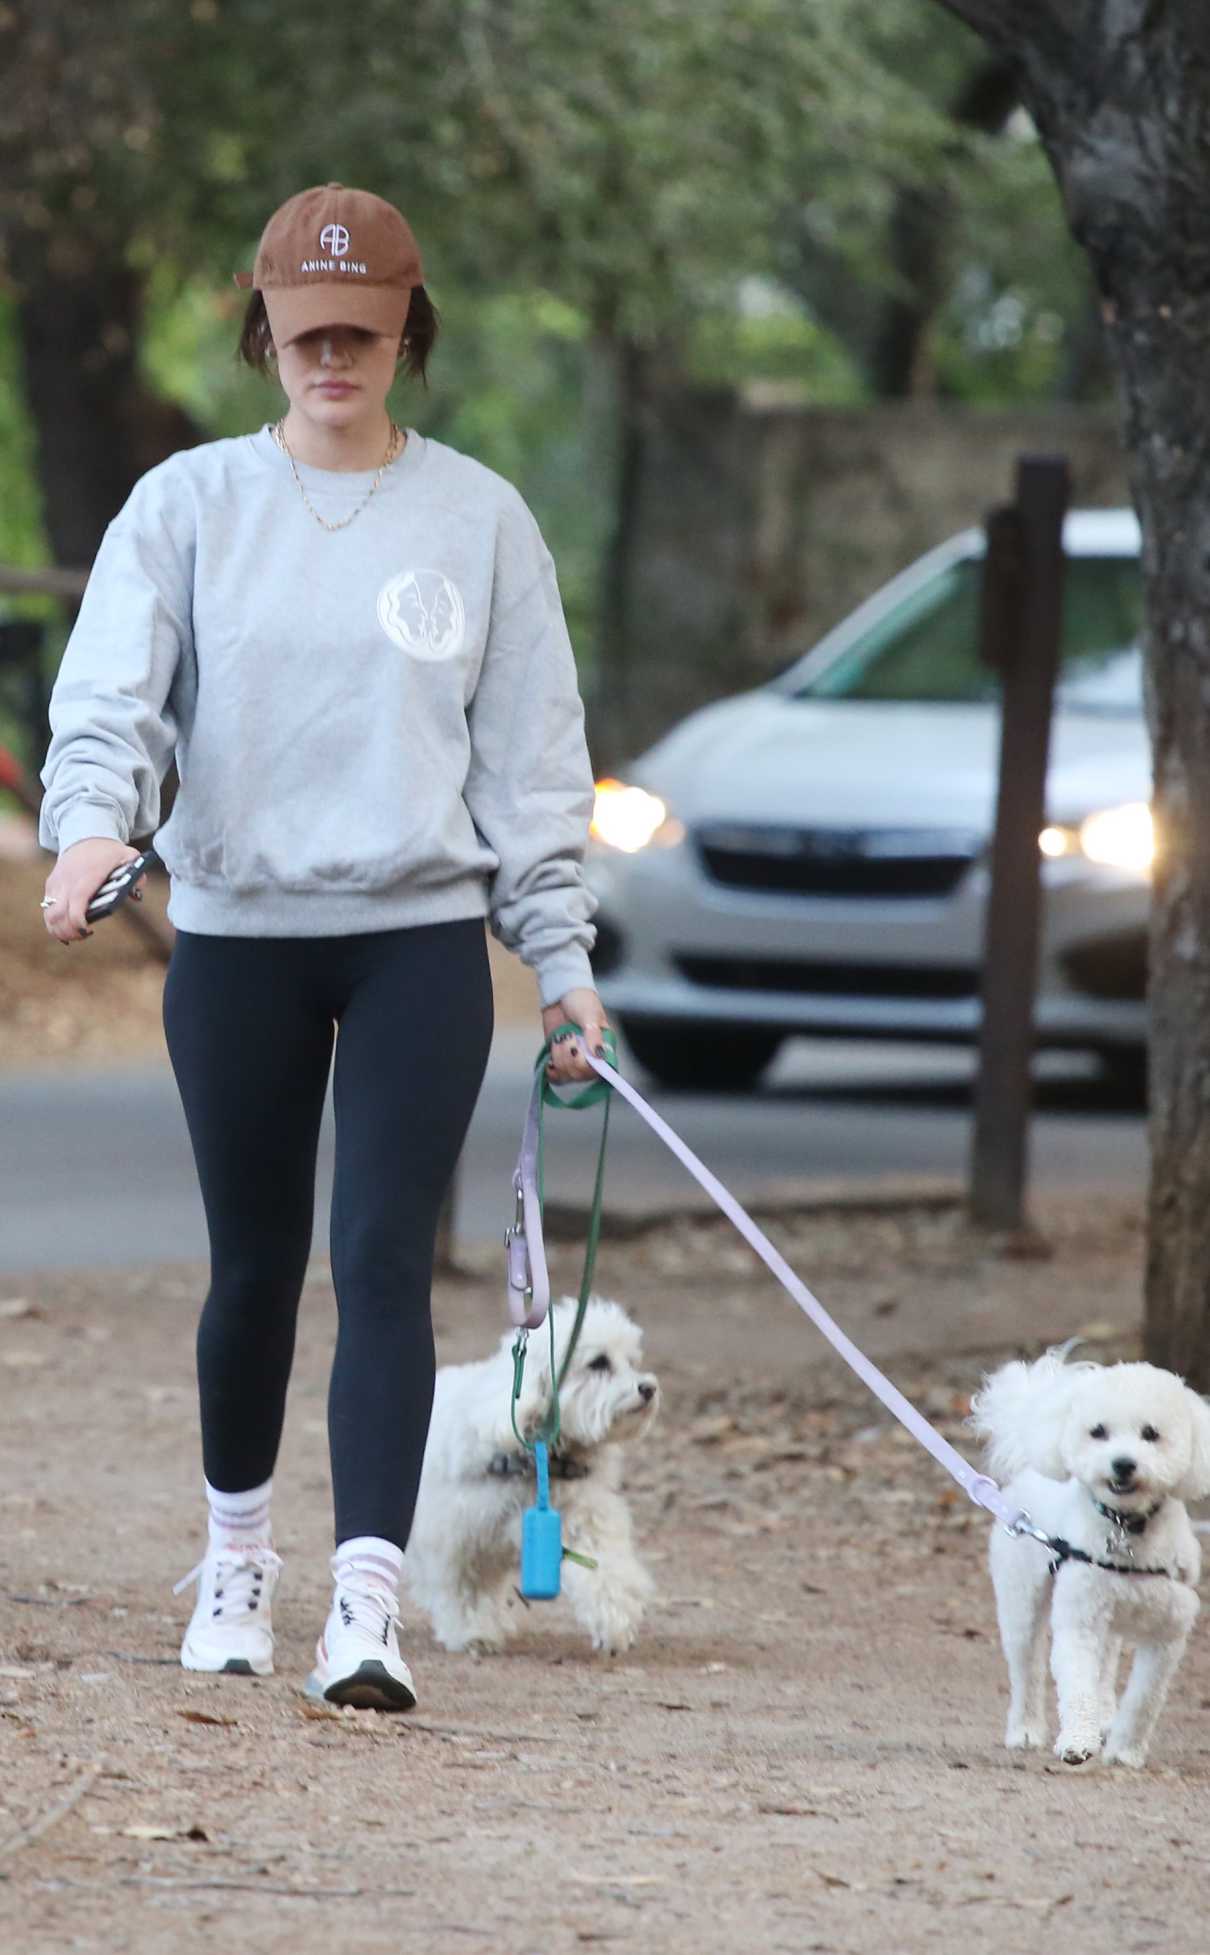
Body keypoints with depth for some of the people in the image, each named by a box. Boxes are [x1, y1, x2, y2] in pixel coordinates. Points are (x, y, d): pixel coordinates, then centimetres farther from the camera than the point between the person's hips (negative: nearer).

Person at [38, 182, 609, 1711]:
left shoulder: (478, 518, 6)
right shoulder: (188, 505, 3)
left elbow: (532, 758, 8)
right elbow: (108, 691, -8)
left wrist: (562, 961, 5)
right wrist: (91, 824, -28)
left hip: (420, 937, -1)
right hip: (236, 937, 1)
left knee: (384, 1262, -11)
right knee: (255, 1266, 10)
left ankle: (367, 1602, -17)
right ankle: (237, 1550, 32)